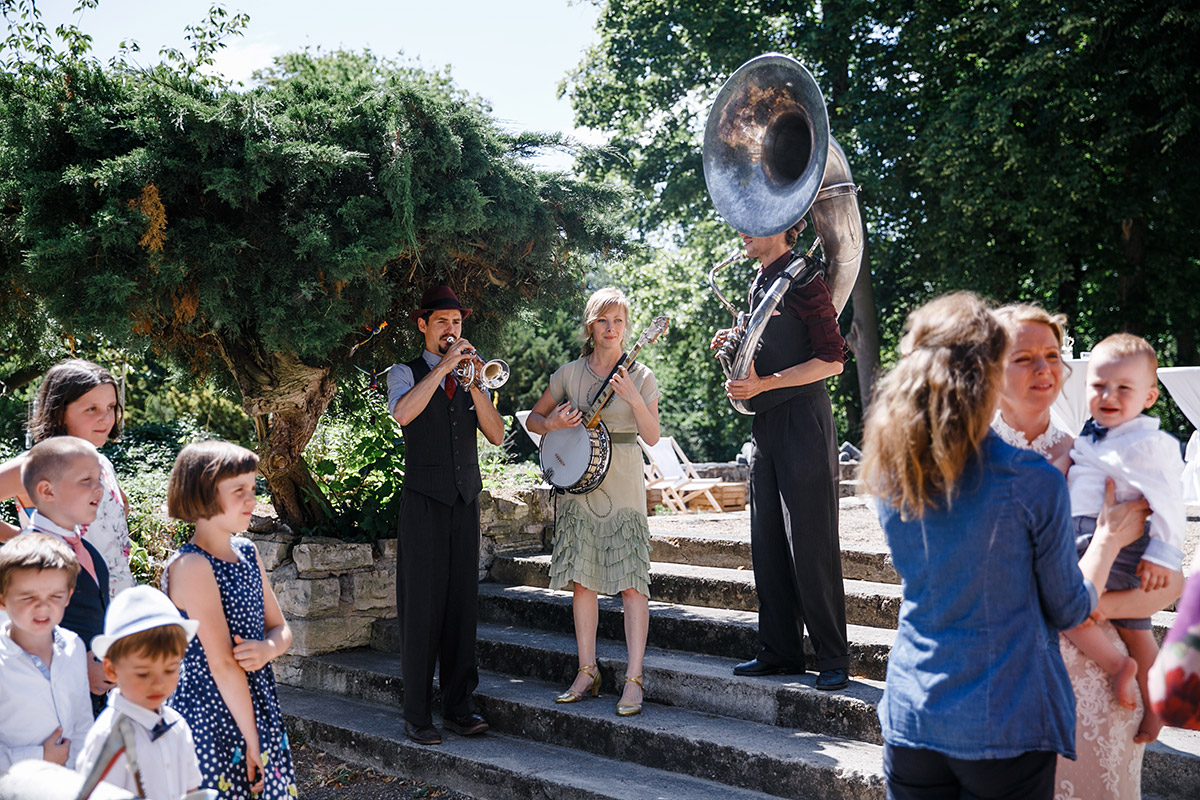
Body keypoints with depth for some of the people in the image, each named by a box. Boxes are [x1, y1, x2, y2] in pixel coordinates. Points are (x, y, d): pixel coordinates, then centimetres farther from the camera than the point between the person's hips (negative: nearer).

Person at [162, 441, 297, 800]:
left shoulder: (248, 553, 8)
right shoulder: (191, 565, -16)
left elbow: (282, 630, 13)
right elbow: (222, 662, -18)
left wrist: (267, 648, -10)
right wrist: (251, 740, -15)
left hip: (257, 711, 8)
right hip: (209, 723, -7)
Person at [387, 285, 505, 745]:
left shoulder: (470, 377, 17)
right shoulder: (406, 373, 4)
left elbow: (497, 435, 4)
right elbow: (403, 414, -19)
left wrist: (474, 384, -7)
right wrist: (444, 366, -16)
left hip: (466, 501, 4)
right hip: (424, 501, -4)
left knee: (463, 604, 4)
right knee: (422, 607, -5)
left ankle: (459, 707, 12)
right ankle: (417, 716, 1)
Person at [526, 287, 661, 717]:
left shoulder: (640, 375, 1)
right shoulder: (569, 374, 7)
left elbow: (653, 436, -5)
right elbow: (533, 418, 15)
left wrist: (633, 398, -19)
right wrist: (552, 424, -6)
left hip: (623, 486, -3)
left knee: (631, 582, -7)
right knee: (582, 580, 5)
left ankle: (633, 680, -3)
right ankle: (587, 672, 16)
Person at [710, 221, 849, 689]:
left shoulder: (802, 279, -9)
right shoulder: (759, 285, 18)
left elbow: (832, 360, -15)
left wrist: (764, 384, -19)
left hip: (803, 420, -9)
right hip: (765, 424, 9)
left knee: (810, 544, -6)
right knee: (767, 545, 10)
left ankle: (833, 659, 5)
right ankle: (780, 651, 20)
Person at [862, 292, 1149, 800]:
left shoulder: (888, 473, -4)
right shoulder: (1033, 482, -17)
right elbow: (1069, 612, -4)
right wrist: (1110, 537, 13)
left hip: (909, 716, 4)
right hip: (1006, 728, -4)